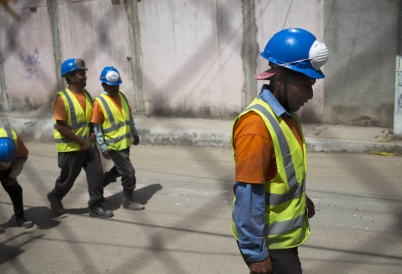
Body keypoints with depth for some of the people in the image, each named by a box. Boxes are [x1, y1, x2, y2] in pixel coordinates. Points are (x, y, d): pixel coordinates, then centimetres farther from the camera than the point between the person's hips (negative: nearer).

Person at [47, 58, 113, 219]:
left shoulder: (86, 95, 4)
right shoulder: (62, 98, -19)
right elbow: (61, 127, -20)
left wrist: (92, 132, 0)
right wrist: (81, 141, -19)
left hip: (88, 145, 6)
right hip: (71, 147, -6)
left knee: (96, 174, 1)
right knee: (68, 178, 11)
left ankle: (95, 207, 13)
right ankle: (54, 197, 39)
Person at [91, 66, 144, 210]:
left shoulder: (122, 96, 5)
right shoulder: (99, 102, -16)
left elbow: (129, 116, 16)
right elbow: (96, 127, -14)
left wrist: (134, 133, 18)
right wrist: (103, 147, -15)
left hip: (125, 142, 8)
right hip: (114, 145, -8)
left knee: (118, 170, 22)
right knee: (128, 172, -2)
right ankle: (128, 201, 16)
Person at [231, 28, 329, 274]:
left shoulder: (287, 114, 4)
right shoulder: (256, 124, -25)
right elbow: (248, 195, -26)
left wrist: (300, 199, 9)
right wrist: (255, 252, -22)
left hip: (285, 235, 9)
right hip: (269, 243, -9)